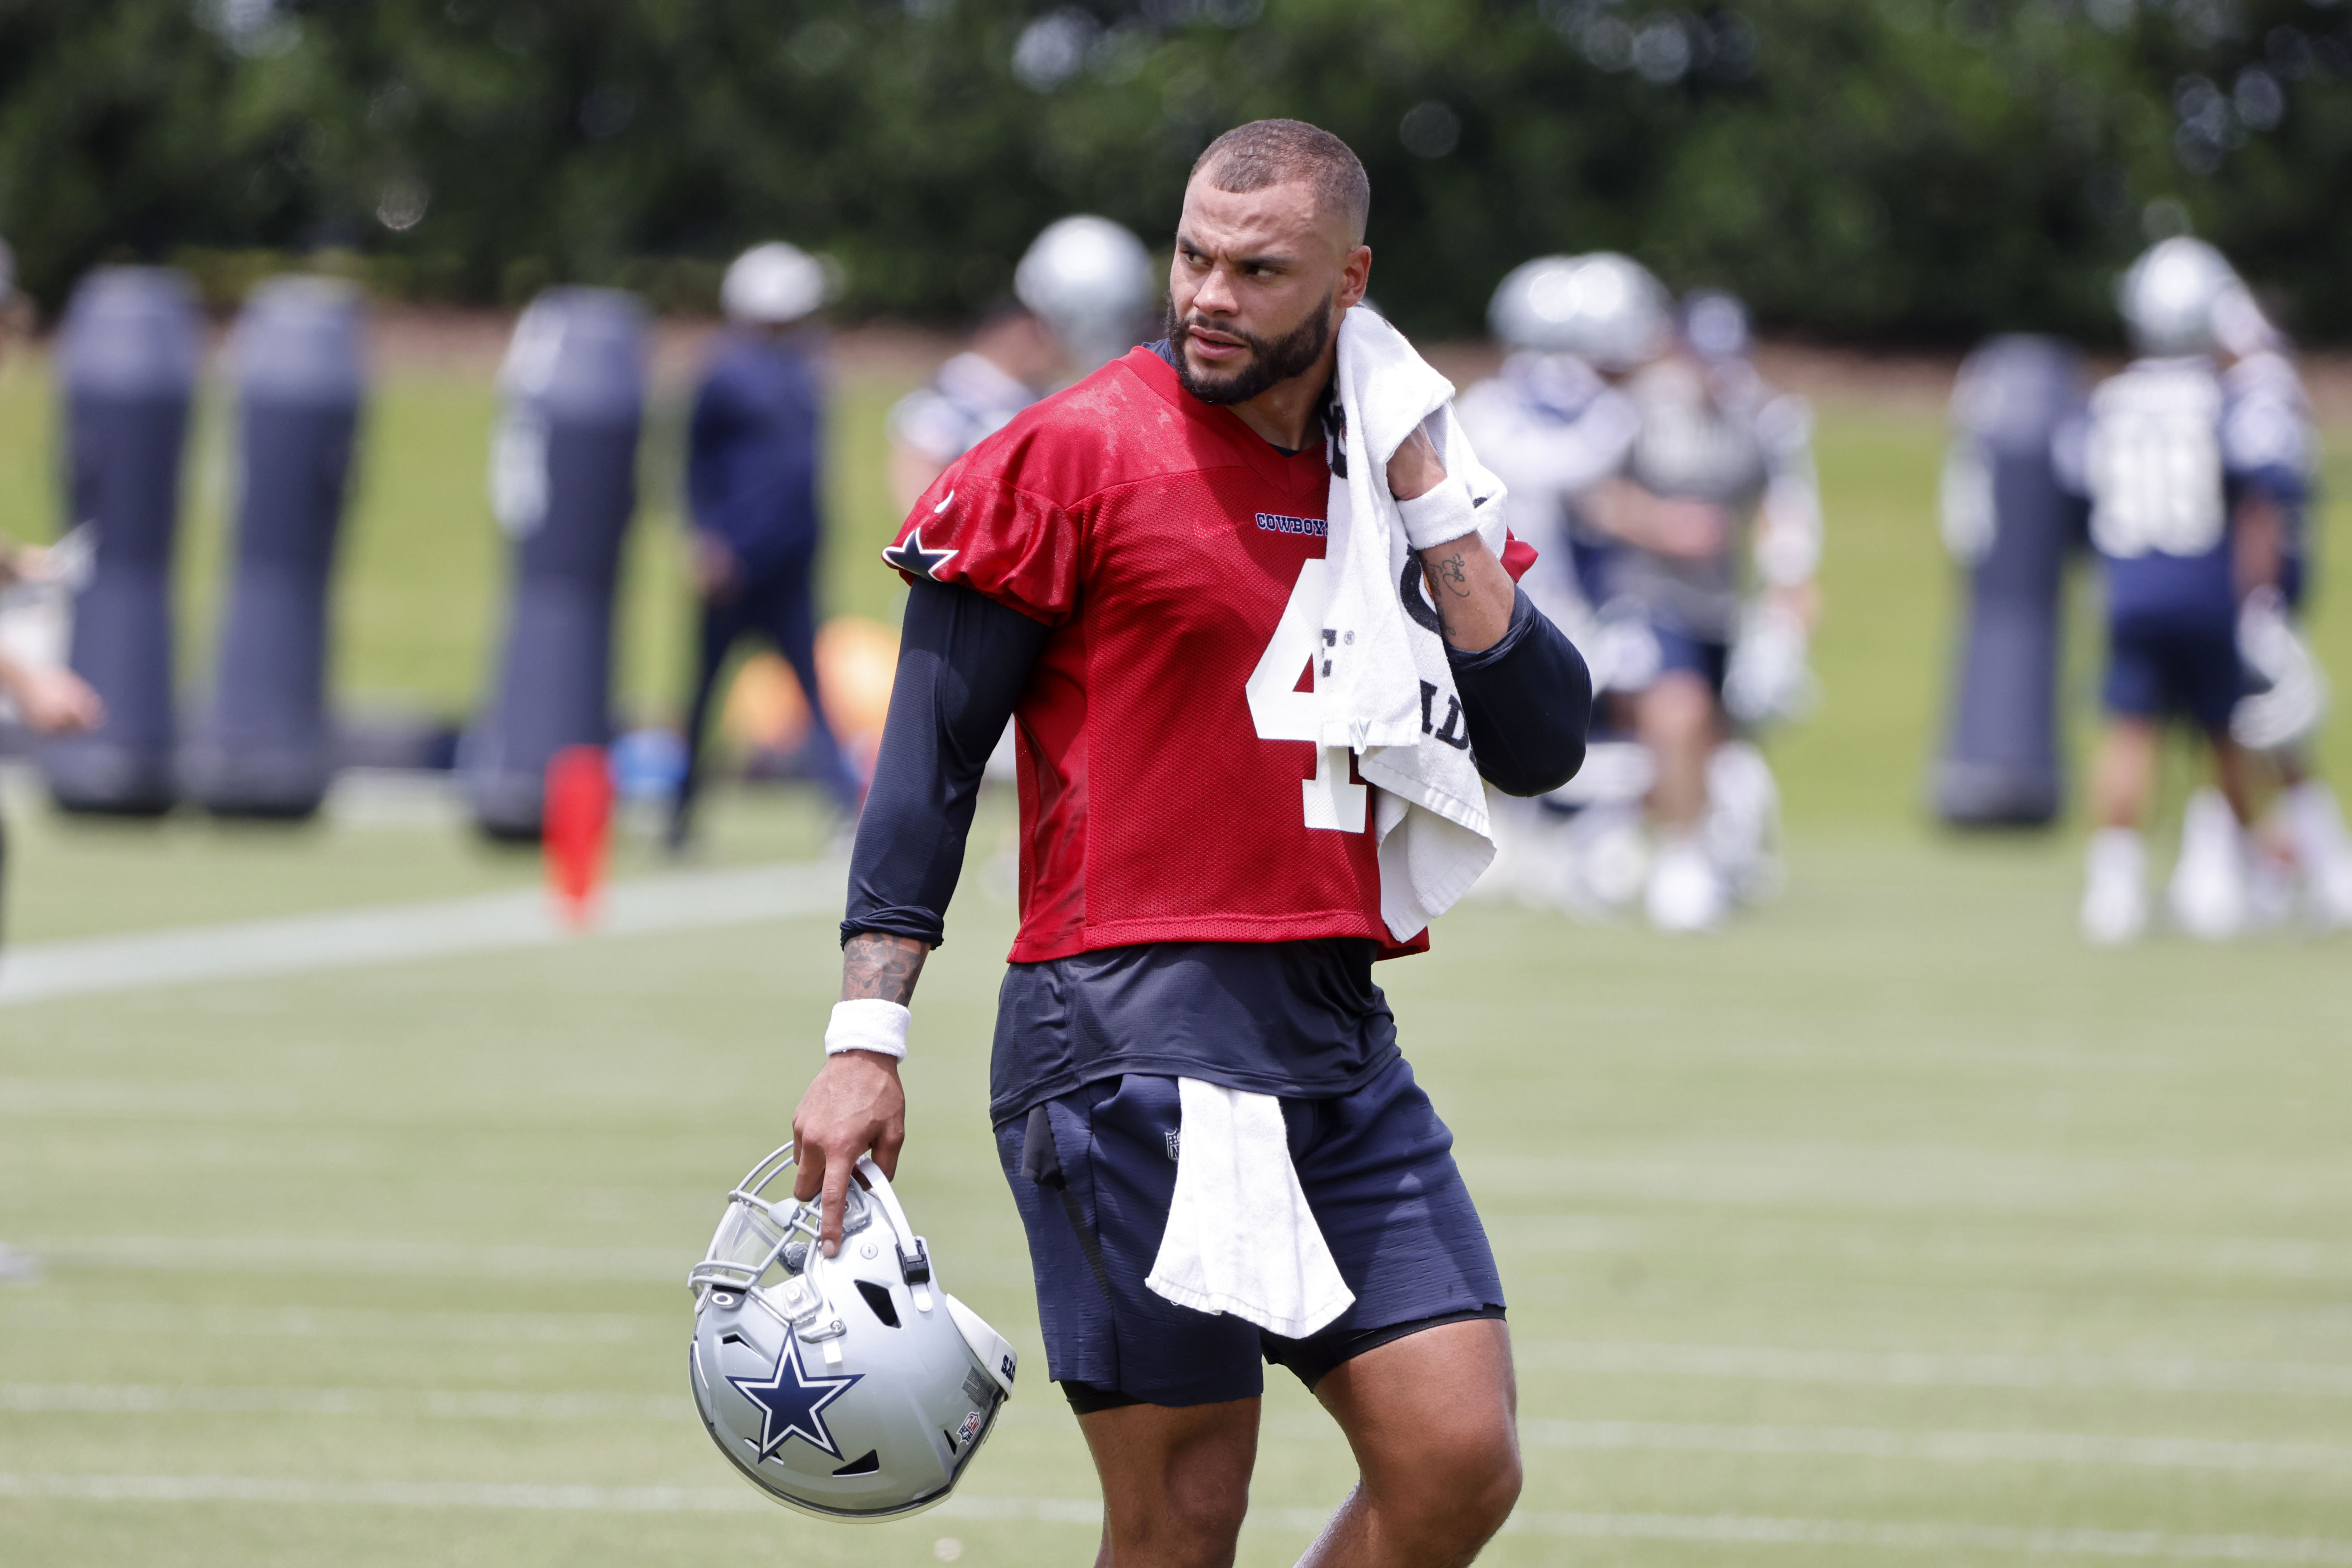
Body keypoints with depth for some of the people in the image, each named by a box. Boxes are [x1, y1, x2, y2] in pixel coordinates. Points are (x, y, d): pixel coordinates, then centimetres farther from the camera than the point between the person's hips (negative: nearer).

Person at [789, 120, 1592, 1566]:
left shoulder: (1382, 482, 14)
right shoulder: (1079, 453, -2)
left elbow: (1539, 748, 7)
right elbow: (929, 753, -4)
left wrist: (1429, 504, 0)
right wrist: (867, 1040, -12)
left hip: (1341, 1040, 6)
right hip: (1136, 1036, -5)